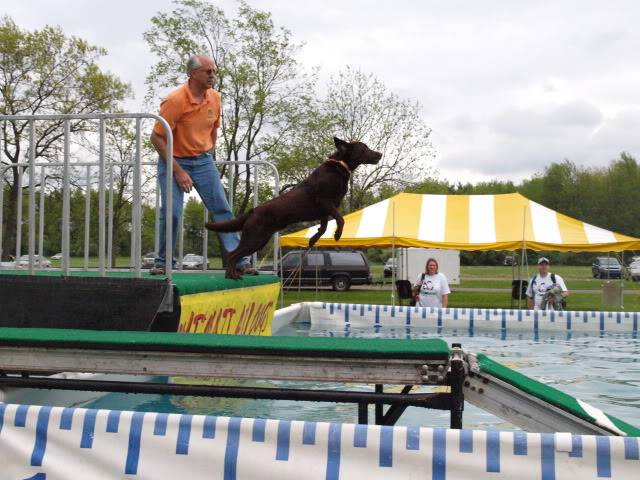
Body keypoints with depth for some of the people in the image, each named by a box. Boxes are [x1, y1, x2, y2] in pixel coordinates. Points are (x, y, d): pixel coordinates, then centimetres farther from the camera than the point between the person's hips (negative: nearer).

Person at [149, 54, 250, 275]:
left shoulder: (215, 97, 1)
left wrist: (209, 156, 13)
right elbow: (156, 138, -16)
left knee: (222, 208, -2)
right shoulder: (175, 100, -18)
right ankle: (163, 262, 7)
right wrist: (178, 171, -17)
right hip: (174, 161, -5)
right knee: (171, 213, -11)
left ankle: (239, 259, -2)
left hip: (203, 160, 5)